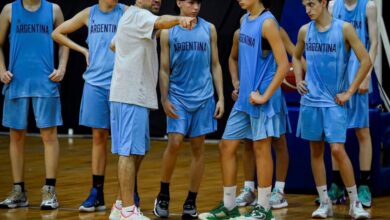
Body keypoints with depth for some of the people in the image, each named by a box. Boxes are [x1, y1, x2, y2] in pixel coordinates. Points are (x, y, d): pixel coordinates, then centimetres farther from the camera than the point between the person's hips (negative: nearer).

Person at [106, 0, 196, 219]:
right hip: (131, 96, -10)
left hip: (136, 96, 10)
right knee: (129, 152, -10)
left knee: (137, 152, 14)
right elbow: (160, 22, -34)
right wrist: (180, 19, -51)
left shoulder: (131, 18, 21)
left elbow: (113, 44, 37)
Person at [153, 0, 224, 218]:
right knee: (174, 144, -12)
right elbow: (164, 69, 3)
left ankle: (191, 201, 11)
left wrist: (221, 97, 2)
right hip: (178, 96, -2)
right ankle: (163, 195, 6)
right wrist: (165, 98, -7)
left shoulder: (209, 29, 5)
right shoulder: (168, 31, 1)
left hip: (203, 97, 2)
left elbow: (215, 65, 8)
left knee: (198, 147, 3)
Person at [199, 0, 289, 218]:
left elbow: (283, 65, -18)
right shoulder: (246, 20, 11)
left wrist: (265, 96, -18)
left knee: (261, 148, -1)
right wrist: (241, 85, 15)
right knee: (226, 147, 9)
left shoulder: (267, 22, -14)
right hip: (244, 98, 8)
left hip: (261, 99, -8)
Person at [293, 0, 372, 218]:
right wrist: (299, 81, 8)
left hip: (334, 102, -4)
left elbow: (366, 61, -9)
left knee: (337, 150, -12)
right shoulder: (305, 31, 5)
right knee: (316, 151, 7)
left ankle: (355, 202, 0)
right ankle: (325, 202, 16)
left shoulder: (344, 28, -8)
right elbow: (296, 57, 24)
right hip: (311, 100, 4)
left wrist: (349, 92, -9)